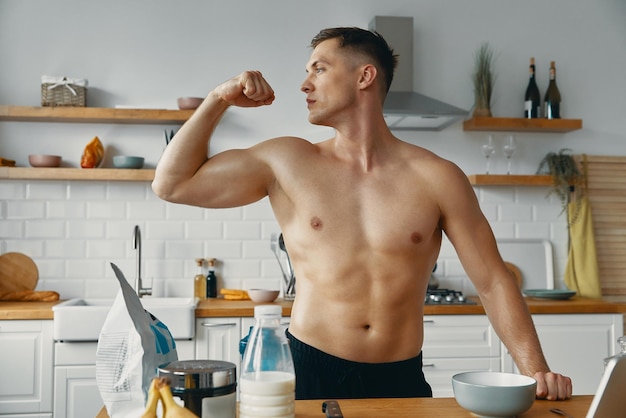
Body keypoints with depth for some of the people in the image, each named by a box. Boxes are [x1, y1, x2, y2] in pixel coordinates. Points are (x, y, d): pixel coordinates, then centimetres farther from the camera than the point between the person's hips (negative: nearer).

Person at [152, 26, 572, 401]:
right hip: (310, 372, 0)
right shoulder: (287, 163, -1)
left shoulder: (437, 178, -4)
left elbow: (493, 282, -2)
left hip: (402, 377, 1)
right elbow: (172, 184, 3)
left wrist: (536, 371, -10)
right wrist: (218, 100, -2)